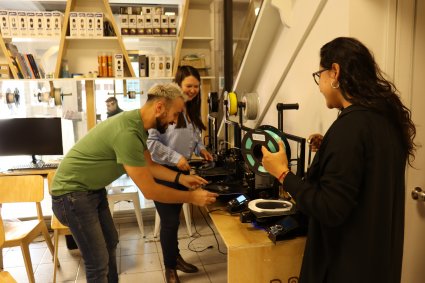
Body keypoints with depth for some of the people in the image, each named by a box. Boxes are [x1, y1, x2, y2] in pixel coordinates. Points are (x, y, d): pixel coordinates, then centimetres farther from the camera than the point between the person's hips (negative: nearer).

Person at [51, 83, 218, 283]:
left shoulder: (139, 125, -2)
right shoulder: (127, 133, -33)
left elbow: (149, 165, 10)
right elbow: (150, 191, -28)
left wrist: (181, 178, 0)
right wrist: (191, 197, -19)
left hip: (94, 189, 10)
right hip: (72, 193, -10)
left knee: (110, 242, 22)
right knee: (99, 262, -3)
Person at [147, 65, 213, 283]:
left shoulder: (192, 110, 7)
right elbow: (151, 141, -24)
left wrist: (201, 149, 0)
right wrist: (175, 157, -23)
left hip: (182, 171, 7)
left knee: (174, 218, 21)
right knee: (170, 221, 3)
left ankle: (176, 257, 40)